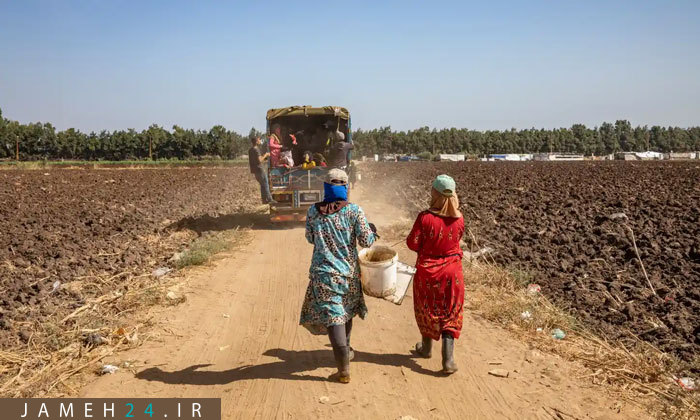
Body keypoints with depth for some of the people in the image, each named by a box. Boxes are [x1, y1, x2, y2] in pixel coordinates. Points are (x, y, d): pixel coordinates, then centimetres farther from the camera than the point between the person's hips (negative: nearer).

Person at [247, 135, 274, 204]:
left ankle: (264, 199, 16)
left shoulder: (250, 150, 13)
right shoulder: (256, 150, -16)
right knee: (265, 184, -4)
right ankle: (269, 199, -2)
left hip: (255, 170, 9)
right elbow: (260, 160, -25)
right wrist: (265, 155, -9)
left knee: (262, 184, 15)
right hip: (260, 169, -9)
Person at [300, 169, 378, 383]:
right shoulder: (354, 210, -10)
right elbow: (366, 241, -8)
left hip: (323, 273, -1)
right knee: (346, 311, 23)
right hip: (348, 271, 1)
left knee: (332, 316, -1)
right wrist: (372, 231, 13)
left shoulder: (313, 212, -5)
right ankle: (346, 351, 44)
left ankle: (344, 370, -4)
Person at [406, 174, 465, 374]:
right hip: (452, 270, 2)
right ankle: (448, 360, 4)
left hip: (427, 271, -2)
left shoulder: (425, 217, -21)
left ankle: (426, 348, 39)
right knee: (450, 314, 10)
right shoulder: (459, 219, -10)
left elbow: (412, 243, -14)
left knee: (427, 310, 20)